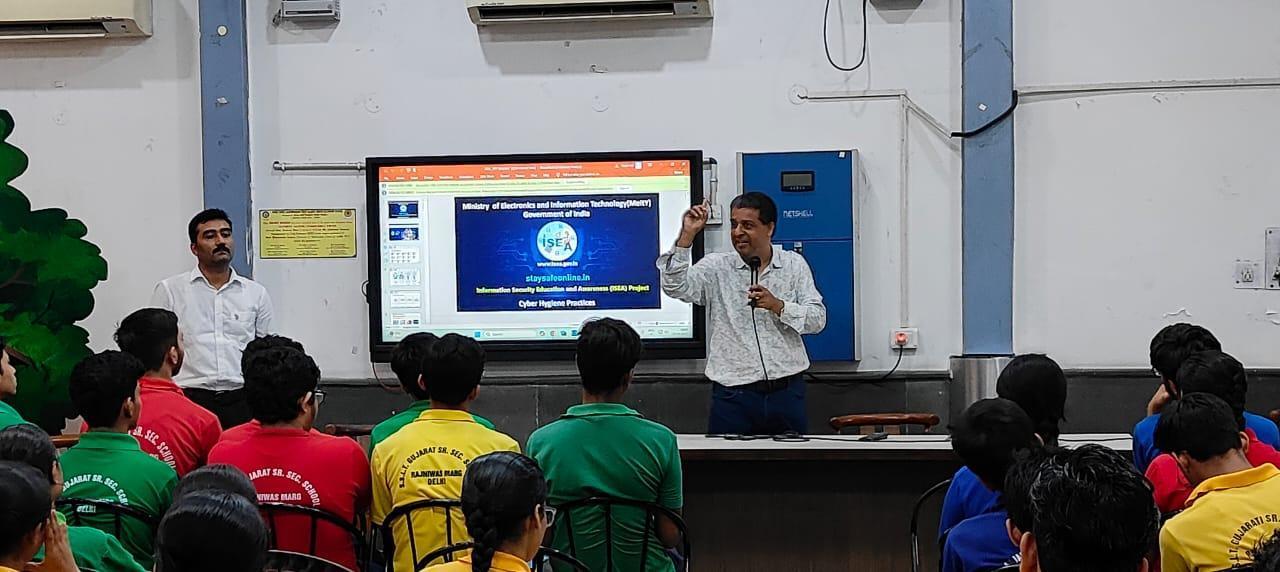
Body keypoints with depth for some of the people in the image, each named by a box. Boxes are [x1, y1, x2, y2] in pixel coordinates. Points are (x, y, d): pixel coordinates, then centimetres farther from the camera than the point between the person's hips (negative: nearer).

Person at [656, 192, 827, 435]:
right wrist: (687, 234, -17)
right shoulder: (716, 267, 3)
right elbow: (674, 286, -12)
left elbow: (818, 319, 2)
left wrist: (778, 306, -14)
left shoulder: (794, 265, 8)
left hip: (786, 392, 2)